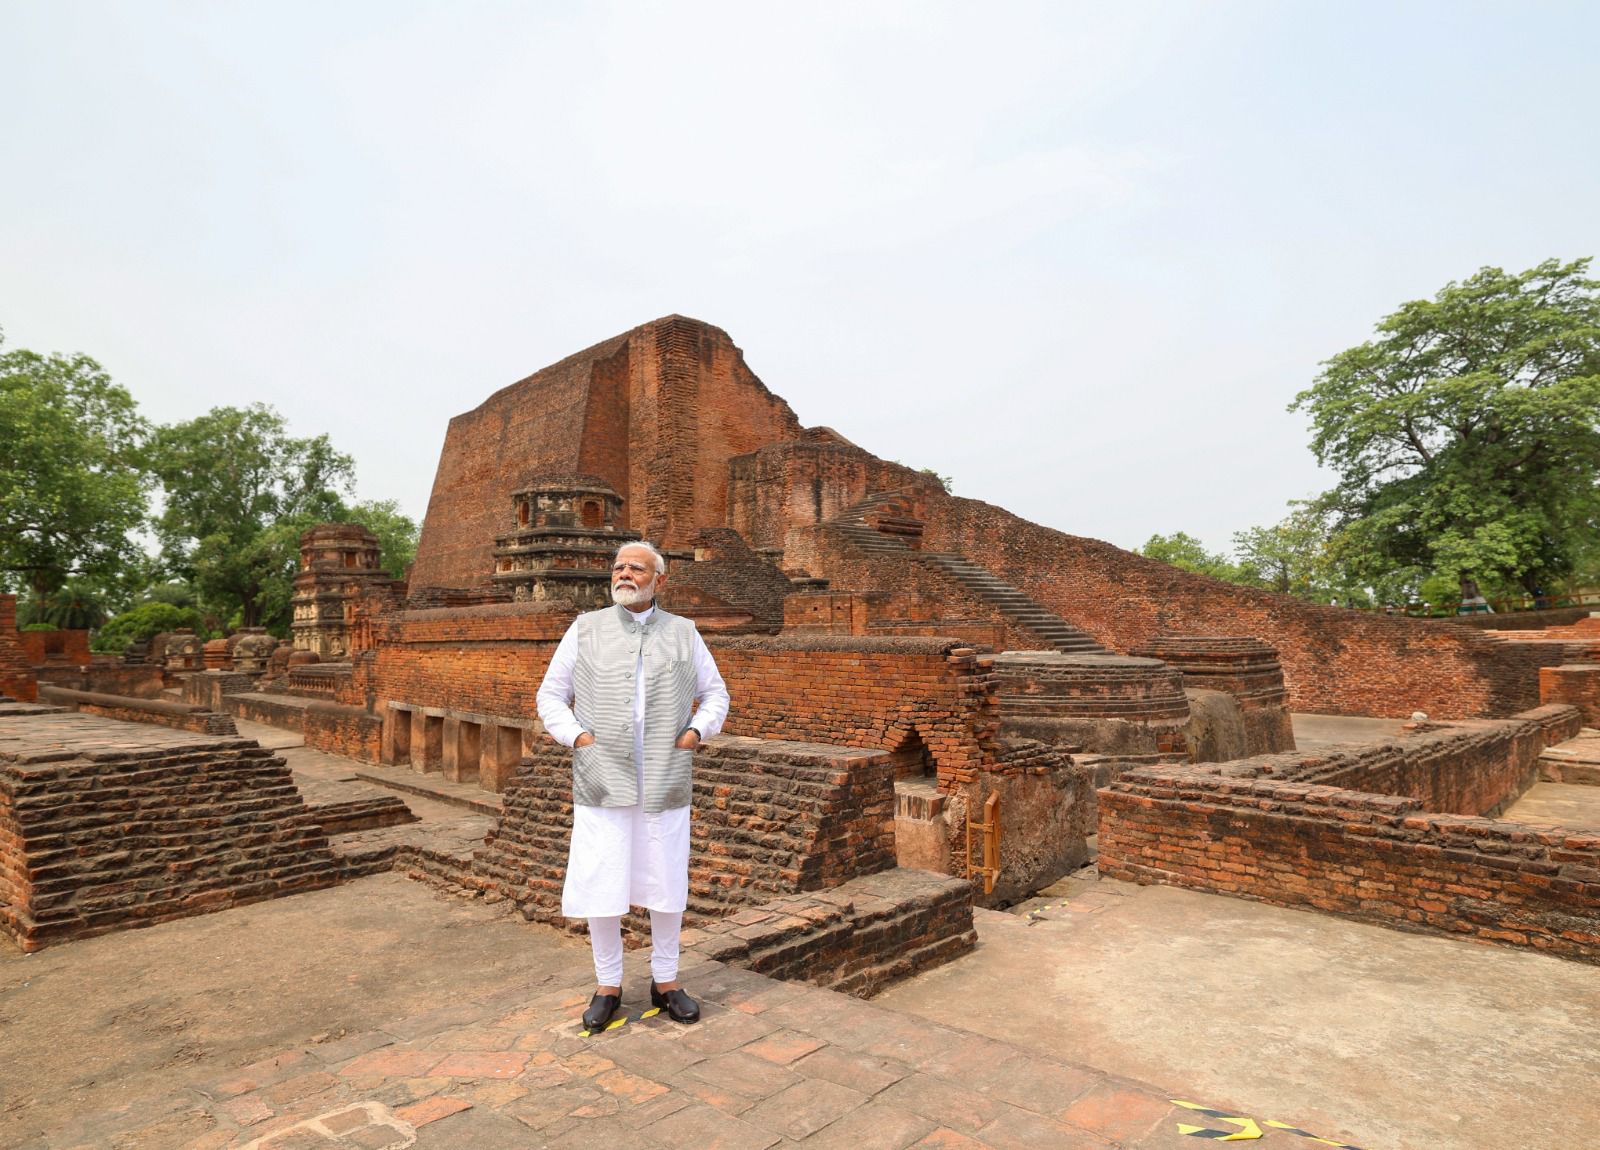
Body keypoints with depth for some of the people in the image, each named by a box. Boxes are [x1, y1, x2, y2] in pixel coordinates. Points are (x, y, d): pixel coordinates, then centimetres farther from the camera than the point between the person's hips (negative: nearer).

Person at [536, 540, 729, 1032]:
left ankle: (665, 981, 29)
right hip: (603, 783, 0)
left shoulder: (683, 633, 6)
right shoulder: (586, 629, 4)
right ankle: (607, 985, 25)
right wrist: (577, 736, -7)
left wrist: (696, 732, -3)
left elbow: (715, 692, 13)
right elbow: (550, 695, 8)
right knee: (599, 889, 4)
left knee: (667, 888, 10)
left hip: (665, 784, 1)